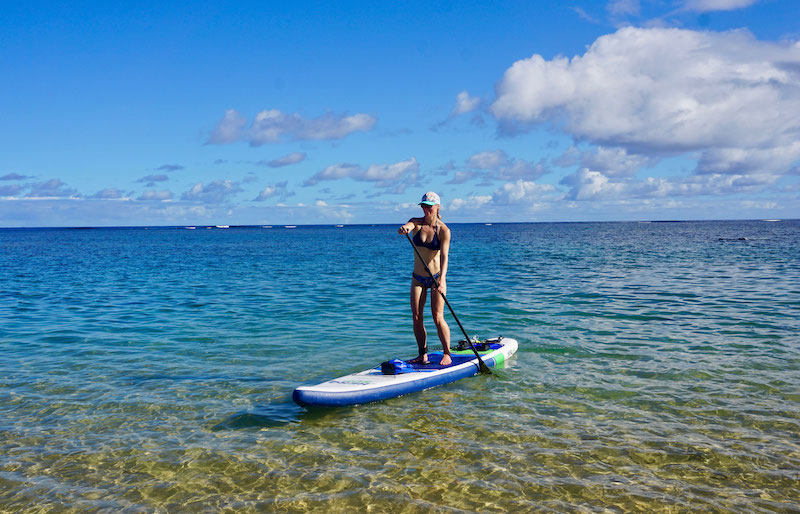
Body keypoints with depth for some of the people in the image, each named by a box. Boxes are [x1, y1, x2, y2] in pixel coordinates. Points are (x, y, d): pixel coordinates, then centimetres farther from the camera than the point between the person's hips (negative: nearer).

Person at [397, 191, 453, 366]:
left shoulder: (443, 230, -11)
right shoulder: (416, 223, -2)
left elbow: (444, 256, -20)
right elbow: (406, 226, -25)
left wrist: (442, 280, -34)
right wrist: (404, 229, -51)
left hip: (436, 277, -4)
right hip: (418, 278, 4)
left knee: (438, 317, -9)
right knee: (416, 317, 1)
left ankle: (447, 354, 4)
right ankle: (423, 355, 13)